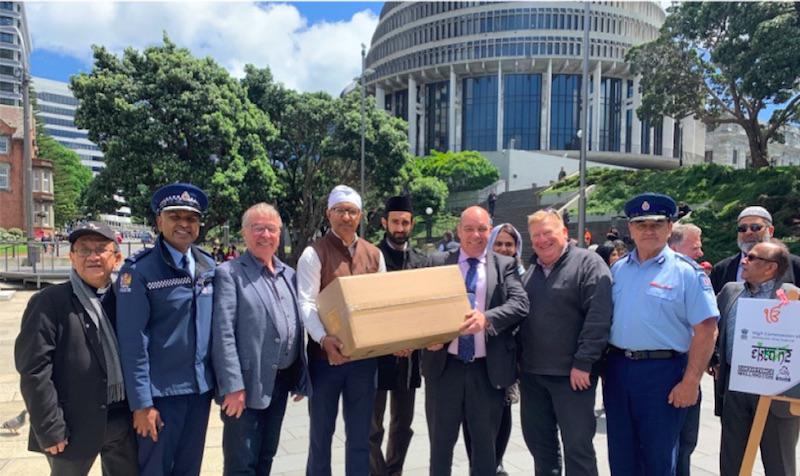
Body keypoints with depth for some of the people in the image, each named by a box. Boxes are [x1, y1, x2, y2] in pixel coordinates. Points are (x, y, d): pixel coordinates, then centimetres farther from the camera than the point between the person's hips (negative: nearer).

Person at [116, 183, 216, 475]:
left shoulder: (209, 267, 3)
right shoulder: (139, 271, -13)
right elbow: (133, 342, -13)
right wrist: (141, 403, -14)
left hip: (201, 388, 5)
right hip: (161, 392, -4)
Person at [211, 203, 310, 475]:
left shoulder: (289, 274, 10)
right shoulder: (229, 273, -9)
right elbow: (223, 334, -15)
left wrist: (300, 378, 11)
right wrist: (233, 386, -20)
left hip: (281, 381, 6)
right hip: (247, 383, -6)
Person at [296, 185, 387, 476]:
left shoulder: (374, 255, 8)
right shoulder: (314, 254, -6)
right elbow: (306, 303, -15)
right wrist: (324, 339, -30)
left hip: (365, 356, 4)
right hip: (326, 355, -3)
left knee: (360, 434, 14)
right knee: (321, 432, 12)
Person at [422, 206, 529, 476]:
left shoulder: (505, 265, 3)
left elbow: (520, 304, -11)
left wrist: (486, 317, -28)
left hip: (488, 369, 0)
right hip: (444, 366, 1)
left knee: (485, 444, 15)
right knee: (441, 443, 13)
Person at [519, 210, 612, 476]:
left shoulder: (588, 263, -7)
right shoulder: (529, 272, 13)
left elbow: (598, 316, -16)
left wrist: (583, 363, -20)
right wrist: (517, 360, 11)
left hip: (572, 374, -6)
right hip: (532, 373, 6)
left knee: (577, 445, 4)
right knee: (538, 441, 16)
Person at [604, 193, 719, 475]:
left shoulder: (686, 271, -7)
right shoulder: (618, 269, 8)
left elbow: (706, 331, -10)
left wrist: (690, 382, -14)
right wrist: (605, 366, 6)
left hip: (662, 370, -4)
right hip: (617, 368, 5)